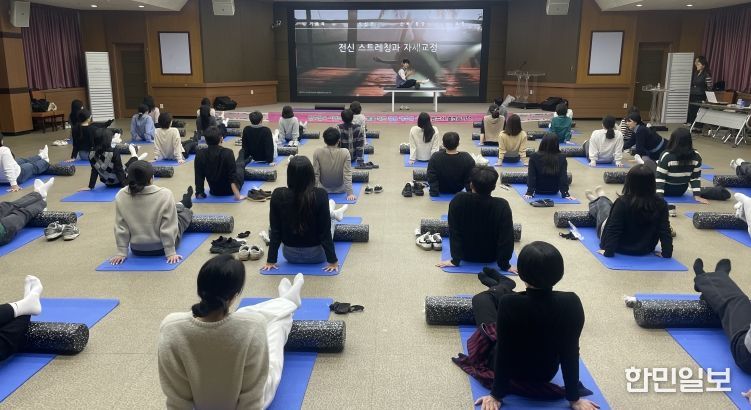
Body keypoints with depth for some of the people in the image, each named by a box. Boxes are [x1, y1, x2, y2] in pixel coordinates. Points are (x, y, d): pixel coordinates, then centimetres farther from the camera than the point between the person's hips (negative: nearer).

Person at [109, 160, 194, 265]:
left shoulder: (120, 196, -16)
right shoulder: (164, 194, -27)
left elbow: (121, 228, -9)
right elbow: (168, 228, -23)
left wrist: (121, 252, 0)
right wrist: (171, 253, -14)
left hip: (137, 249, 3)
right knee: (186, 212, 24)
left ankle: (181, 204, 61)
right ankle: (183, 204, 60)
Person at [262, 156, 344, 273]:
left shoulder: (278, 195, -18)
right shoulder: (320, 195, -25)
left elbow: (275, 231, -11)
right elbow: (325, 232, -20)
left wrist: (271, 260, -1)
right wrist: (333, 261, -10)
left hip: (290, 254, 3)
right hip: (316, 255, -2)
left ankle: (332, 214, 52)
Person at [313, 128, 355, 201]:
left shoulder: (317, 153, -19)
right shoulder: (345, 152, -22)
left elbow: (316, 174, -15)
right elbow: (347, 174, -22)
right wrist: (350, 193, -19)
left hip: (323, 189, 0)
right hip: (340, 189, 0)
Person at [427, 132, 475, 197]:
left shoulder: (435, 157, -28)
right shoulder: (467, 158, -27)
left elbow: (431, 178, -23)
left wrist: (433, 191, -11)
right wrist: (470, 191, -6)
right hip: (458, 189, 0)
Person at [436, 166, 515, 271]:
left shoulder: (458, 200, -25)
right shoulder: (502, 205, -27)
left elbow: (454, 232, -19)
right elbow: (507, 238, -23)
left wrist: (455, 260, -11)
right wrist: (504, 264, -11)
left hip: (466, 255, 1)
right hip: (490, 257, 0)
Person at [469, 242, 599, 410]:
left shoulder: (509, 303, -35)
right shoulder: (571, 303, -27)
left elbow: (503, 352, -25)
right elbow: (571, 352, -18)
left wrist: (496, 395, -11)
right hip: (547, 373, 3)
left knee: (481, 299, 18)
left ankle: (504, 286, 51)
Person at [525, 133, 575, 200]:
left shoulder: (534, 157, -23)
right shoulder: (562, 158, -19)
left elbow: (531, 176, -21)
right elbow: (563, 177, -20)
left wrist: (529, 192, -18)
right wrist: (565, 194, -17)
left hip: (538, 190, 0)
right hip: (554, 191, 0)